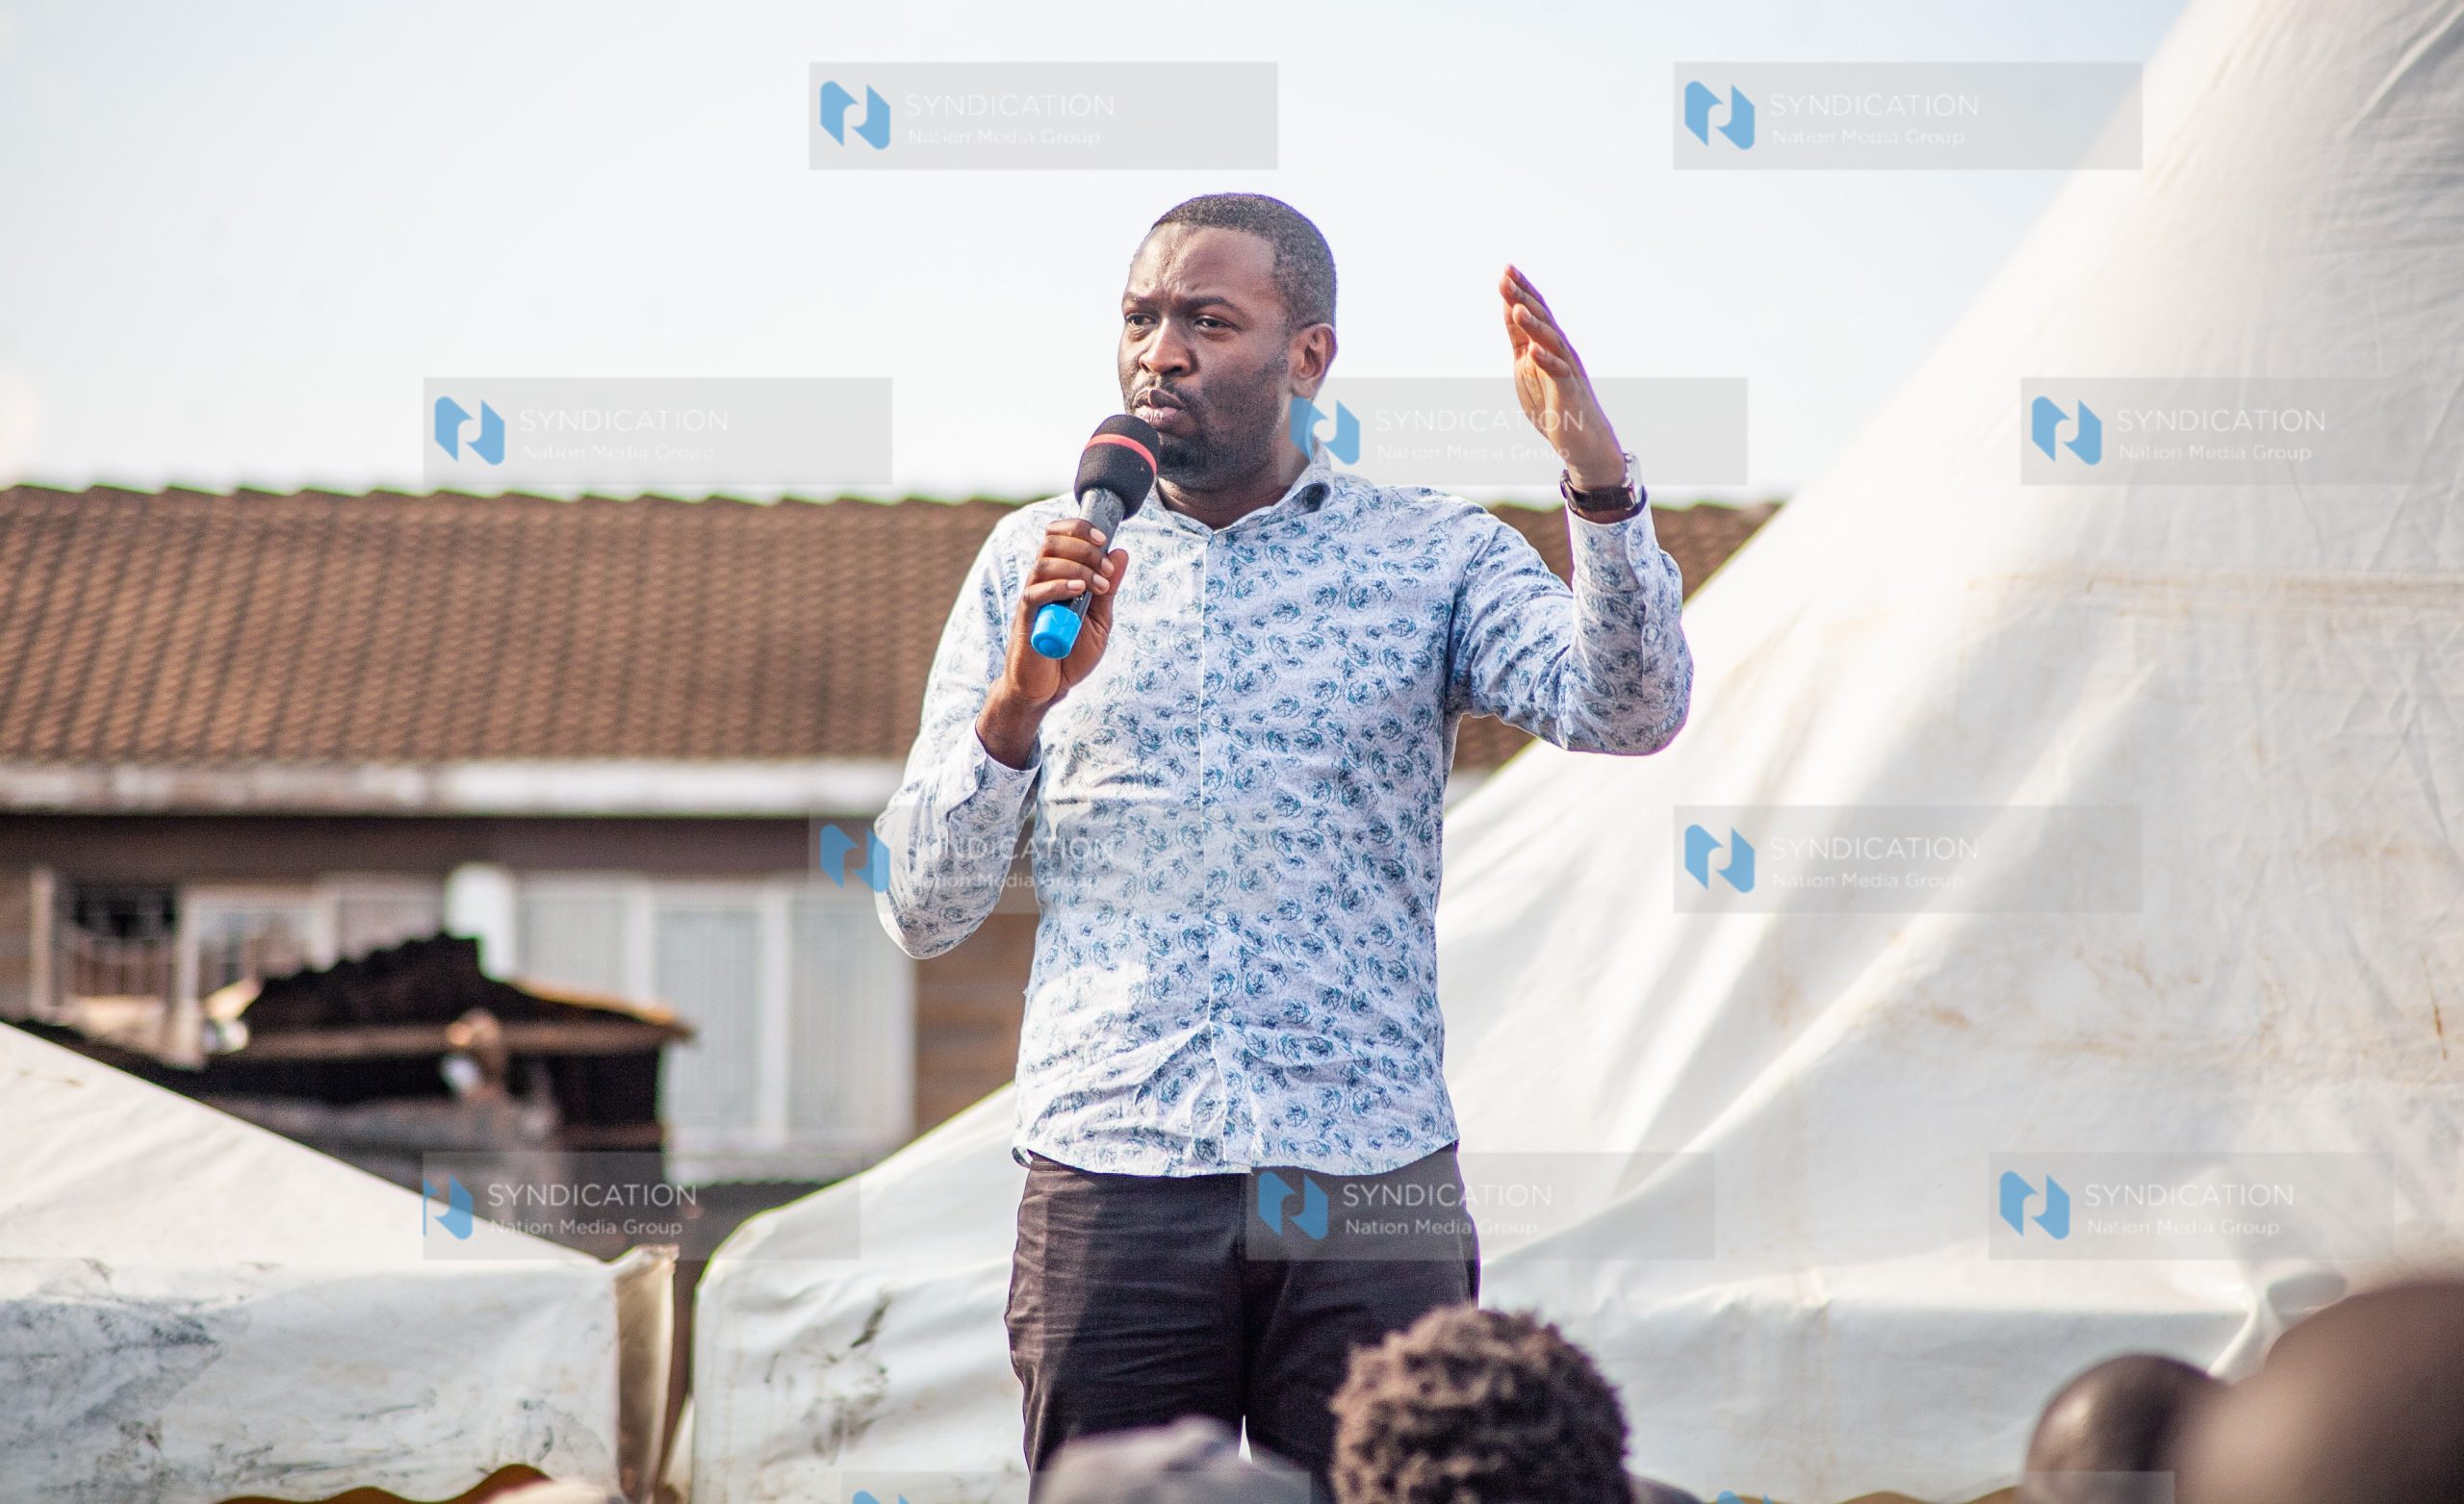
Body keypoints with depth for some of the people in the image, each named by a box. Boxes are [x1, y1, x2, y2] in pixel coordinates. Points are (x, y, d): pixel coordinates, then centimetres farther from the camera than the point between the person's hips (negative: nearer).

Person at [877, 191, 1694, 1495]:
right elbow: (921, 911, 5)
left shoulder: (1434, 556, 8)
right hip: (1108, 1183, 1)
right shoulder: (1035, 561, 10)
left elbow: (1628, 711, -10)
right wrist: (1019, 702, -13)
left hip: (1372, 1188, 0)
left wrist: (1594, 470, -24)